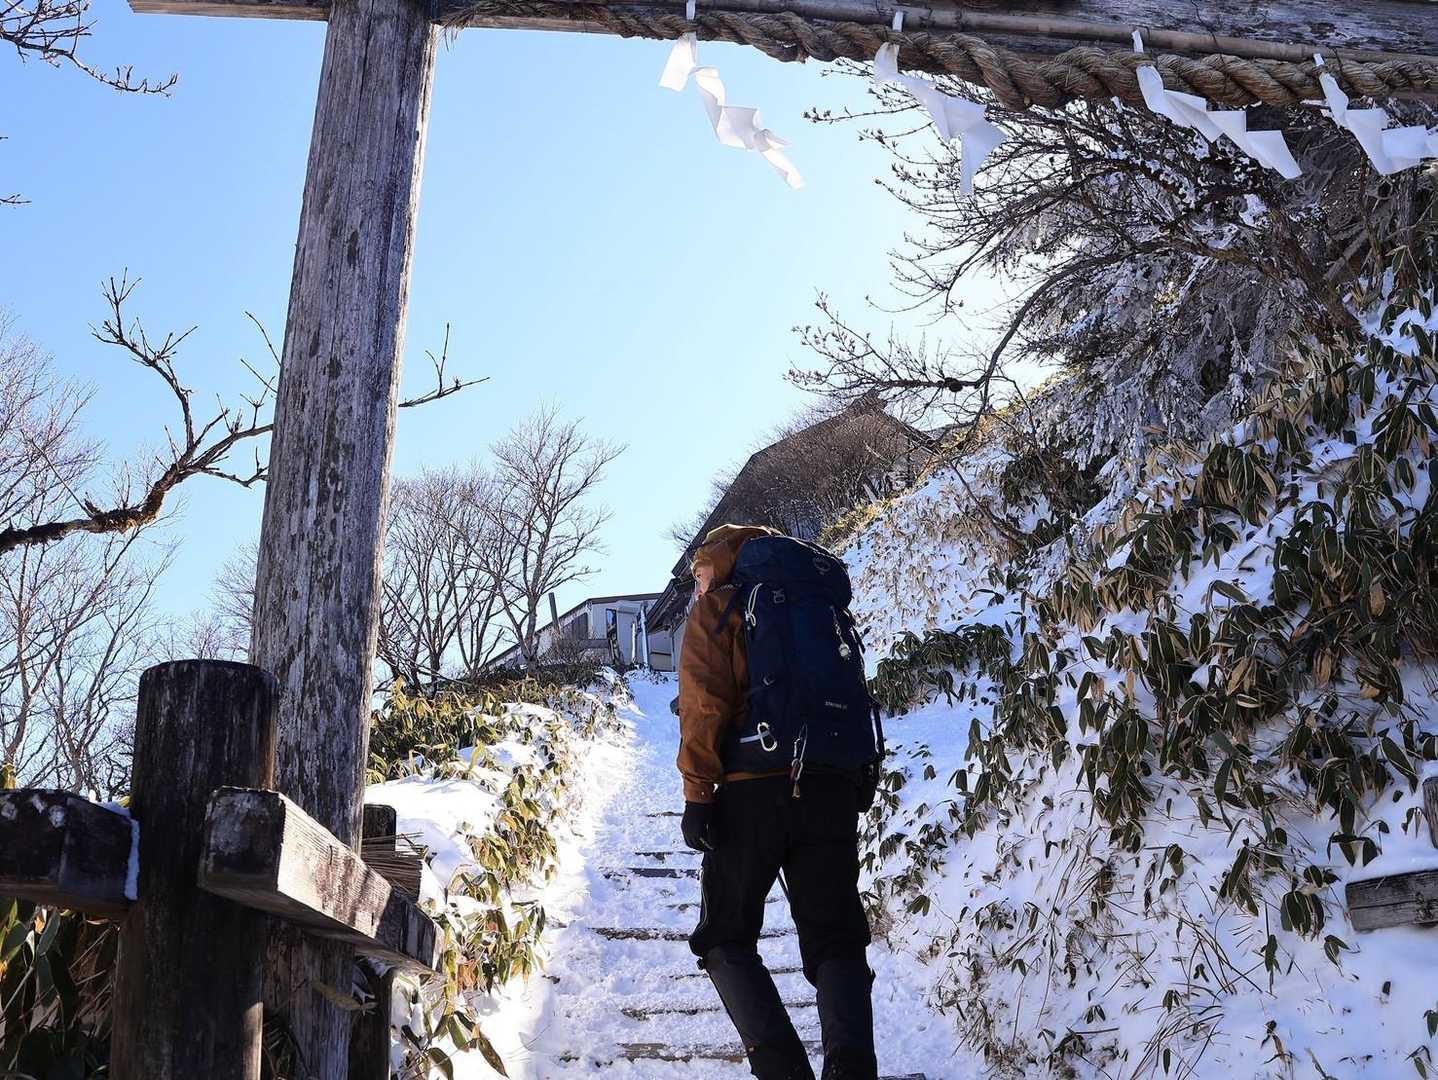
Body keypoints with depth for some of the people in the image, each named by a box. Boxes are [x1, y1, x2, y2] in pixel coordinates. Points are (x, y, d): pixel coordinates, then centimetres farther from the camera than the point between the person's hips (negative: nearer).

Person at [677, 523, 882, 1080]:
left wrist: (698, 792, -8)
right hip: (835, 791, 5)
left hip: (754, 789, -4)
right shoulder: (827, 610, 25)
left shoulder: (718, 609, 8)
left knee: (726, 939, 8)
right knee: (836, 942, 7)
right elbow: (857, 698, 20)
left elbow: (704, 702, -5)